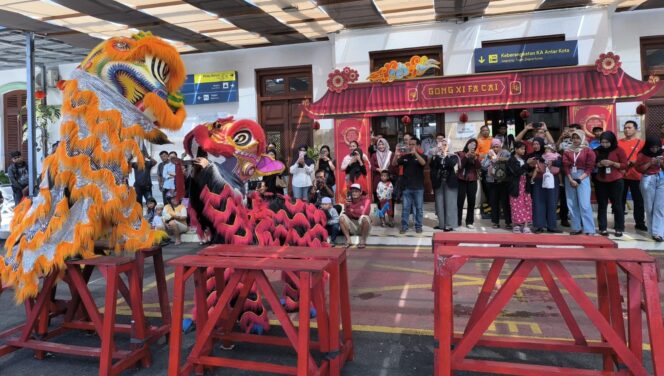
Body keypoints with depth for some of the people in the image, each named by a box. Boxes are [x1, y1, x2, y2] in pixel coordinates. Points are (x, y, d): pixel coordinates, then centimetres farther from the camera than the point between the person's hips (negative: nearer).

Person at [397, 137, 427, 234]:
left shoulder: (422, 156, 0)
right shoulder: (404, 156, 7)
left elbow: (423, 163, -21)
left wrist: (415, 153, -32)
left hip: (418, 187, -2)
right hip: (406, 187, 2)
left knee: (418, 208, 6)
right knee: (405, 208, 5)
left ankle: (418, 226, 16)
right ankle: (404, 226, 11)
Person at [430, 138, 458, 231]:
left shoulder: (453, 156, 0)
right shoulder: (436, 156, 7)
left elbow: (451, 164, -21)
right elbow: (432, 165, -3)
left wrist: (445, 154, -15)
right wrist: (436, 155, -6)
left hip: (450, 183, -3)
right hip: (438, 183, 4)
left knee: (450, 204, -2)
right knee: (439, 204, 7)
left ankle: (449, 225, 3)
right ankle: (441, 224, 16)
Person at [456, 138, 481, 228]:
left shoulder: (476, 155, 13)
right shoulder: (460, 153, 3)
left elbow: (479, 166, -3)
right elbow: (460, 165, -12)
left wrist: (475, 157, -16)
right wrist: (467, 155, -19)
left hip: (472, 181, 3)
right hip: (461, 180, -3)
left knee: (471, 201, 3)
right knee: (460, 201, -6)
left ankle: (469, 222, 10)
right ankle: (457, 221, 1)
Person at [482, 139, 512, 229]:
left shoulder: (505, 153, 1)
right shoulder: (489, 155, 7)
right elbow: (484, 167, -3)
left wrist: (503, 159, -25)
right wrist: (489, 158, -11)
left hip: (503, 181, -3)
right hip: (492, 182, 3)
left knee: (505, 202, -3)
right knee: (494, 202, 7)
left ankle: (508, 222, 5)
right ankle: (496, 222, 17)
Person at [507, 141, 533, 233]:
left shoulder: (524, 159, 12)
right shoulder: (511, 160, -7)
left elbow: (526, 171, 18)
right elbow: (517, 172, -19)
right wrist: (527, 164, -21)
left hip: (525, 185, 6)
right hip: (516, 186, -6)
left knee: (527, 205, 0)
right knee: (516, 206, -2)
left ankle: (525, 225, 2)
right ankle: (515, 225, 10)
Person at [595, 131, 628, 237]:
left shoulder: (618, 150, -2)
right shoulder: (598, 151, 7)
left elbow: (625, 165, -5)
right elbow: (592, 164, 11)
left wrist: (612, 163, -18)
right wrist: (599, 164, -9)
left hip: (615, 181, -3)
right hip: (601, 182, 3)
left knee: (617, 204, 2)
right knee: (602, 205, 4)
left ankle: (619, 228, 9)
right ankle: (603, 228, 10)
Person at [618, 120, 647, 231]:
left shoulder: (640, 143, 1)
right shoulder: (619, 142, 6)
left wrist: (634, 162, -20)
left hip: (635, 176, -1)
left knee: (638, 200, 5)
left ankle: (639, 223, 15)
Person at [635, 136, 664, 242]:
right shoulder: (642, 155, 0)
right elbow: (638, 168, -2)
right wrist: (650, 163, -12)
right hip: (648, 180, -1)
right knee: (649, 207, 5)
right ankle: (652, 230, 18)